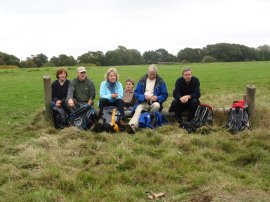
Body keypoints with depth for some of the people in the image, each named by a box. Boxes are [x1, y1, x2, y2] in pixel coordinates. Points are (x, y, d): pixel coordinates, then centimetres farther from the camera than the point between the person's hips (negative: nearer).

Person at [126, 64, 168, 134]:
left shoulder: (160, 81, 6)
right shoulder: (142, 80, 9)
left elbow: (165, 95, 5)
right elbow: (136, 93, 7)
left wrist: (157, 98, -16)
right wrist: (144, 97, -12)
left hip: (154, 102, 0)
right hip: (143, 102, 0)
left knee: (156, 105, -37)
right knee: (138, 110, -32)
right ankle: (132, 125, -58)